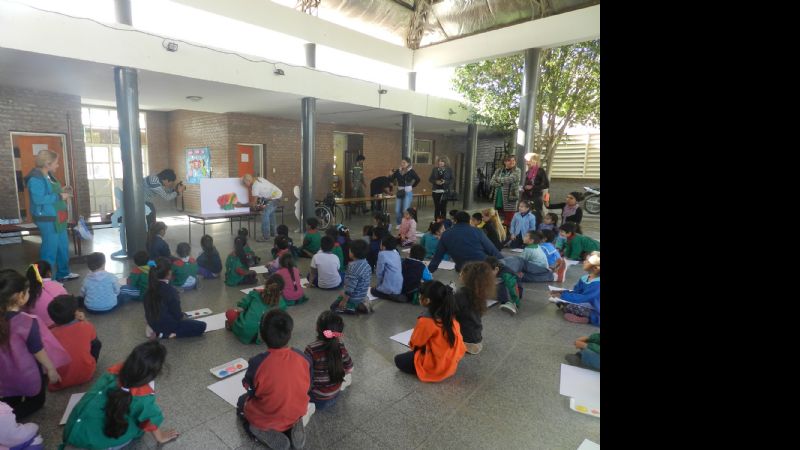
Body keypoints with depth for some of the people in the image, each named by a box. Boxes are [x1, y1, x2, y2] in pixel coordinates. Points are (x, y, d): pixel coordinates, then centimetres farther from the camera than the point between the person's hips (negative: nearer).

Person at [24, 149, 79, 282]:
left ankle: (63, 273, 31)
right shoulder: (35, 178, -18)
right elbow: (38, 199, -26)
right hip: (47, 219, -10)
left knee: (63, 246, 18)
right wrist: (59, 196, -20)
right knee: (50, 248, -3)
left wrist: (61, 191, 7)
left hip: (57, 217, 10)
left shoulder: (49, 175, 11)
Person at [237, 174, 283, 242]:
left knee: (265, 215, -9)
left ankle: (265, 237, -7)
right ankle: (272, 233, 32)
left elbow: (253, 204, -15)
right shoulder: (259, 178, 7)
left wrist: (241, 205, -5)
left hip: (275, 197, -10)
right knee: (270, 214, 22)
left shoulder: (255, 186, -19)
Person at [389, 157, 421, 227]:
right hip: (399, 192, 4)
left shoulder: (411, 171, -9)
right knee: (397, 210, 5)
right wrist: (391, 175, -17)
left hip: (408, 193, -4)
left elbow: (418, 179, -8)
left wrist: (412, 186, -1)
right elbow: (391, 179, 2)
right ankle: (399, 224, 24)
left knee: (405, 210, -4)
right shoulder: (397, 171, 3)